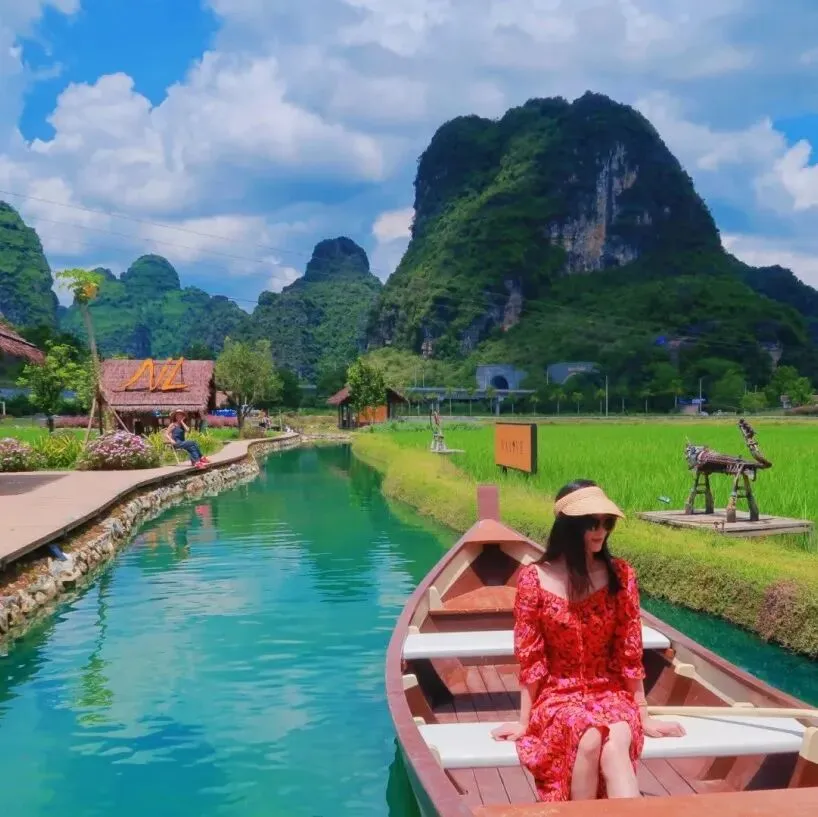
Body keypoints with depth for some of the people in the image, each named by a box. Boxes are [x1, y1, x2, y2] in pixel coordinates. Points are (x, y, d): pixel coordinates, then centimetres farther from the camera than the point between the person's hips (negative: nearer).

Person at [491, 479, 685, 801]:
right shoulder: (535, 579, -9)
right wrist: (525, 721, -2)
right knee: (590, 740, -34)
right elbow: (529, 657, -4)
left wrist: (644, 716, 4)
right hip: (558, 695, -1)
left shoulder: (620, 575, -3)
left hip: (611, 693, 2)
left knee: (616, 746, -33)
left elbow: (629, 651, 2)